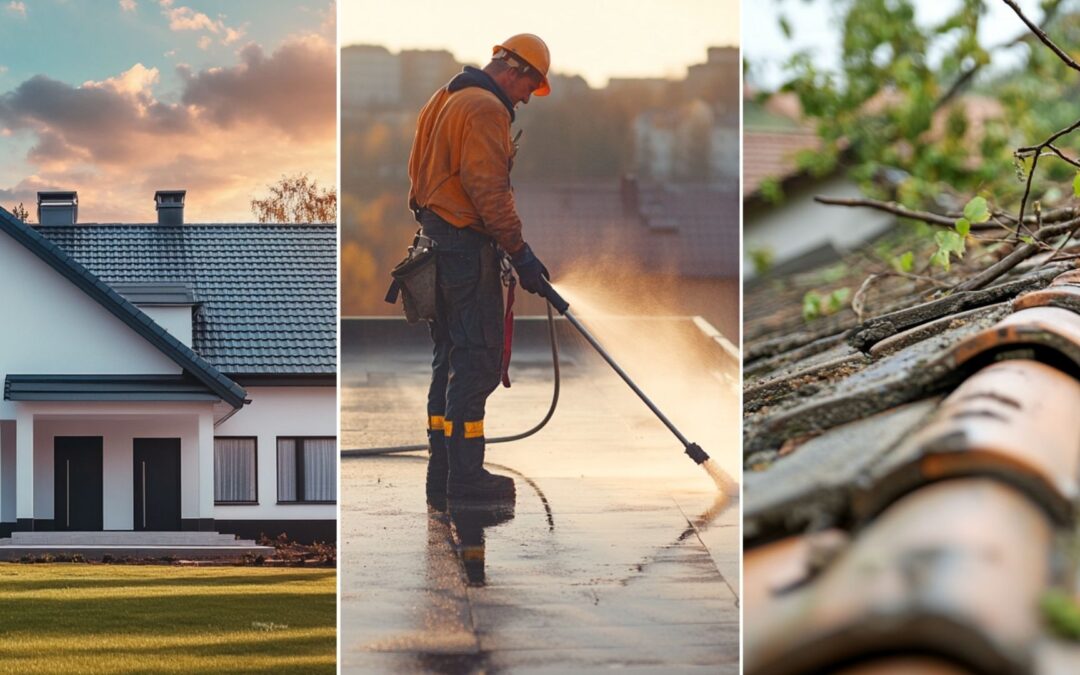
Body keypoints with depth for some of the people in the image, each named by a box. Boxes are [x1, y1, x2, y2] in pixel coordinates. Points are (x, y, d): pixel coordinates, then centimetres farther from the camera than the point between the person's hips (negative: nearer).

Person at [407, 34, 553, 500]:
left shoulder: (442, 100, 17)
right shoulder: (486, 110, -15)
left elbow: (420, 172, 23)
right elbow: (490, 192, -21)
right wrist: (520, 254, -18)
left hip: (436, 239, 10)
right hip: (466, 246, -10)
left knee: (451, 356, 15)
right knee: (477, 360, -7)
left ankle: (442, 470, 18)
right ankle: (465, 475, -8)